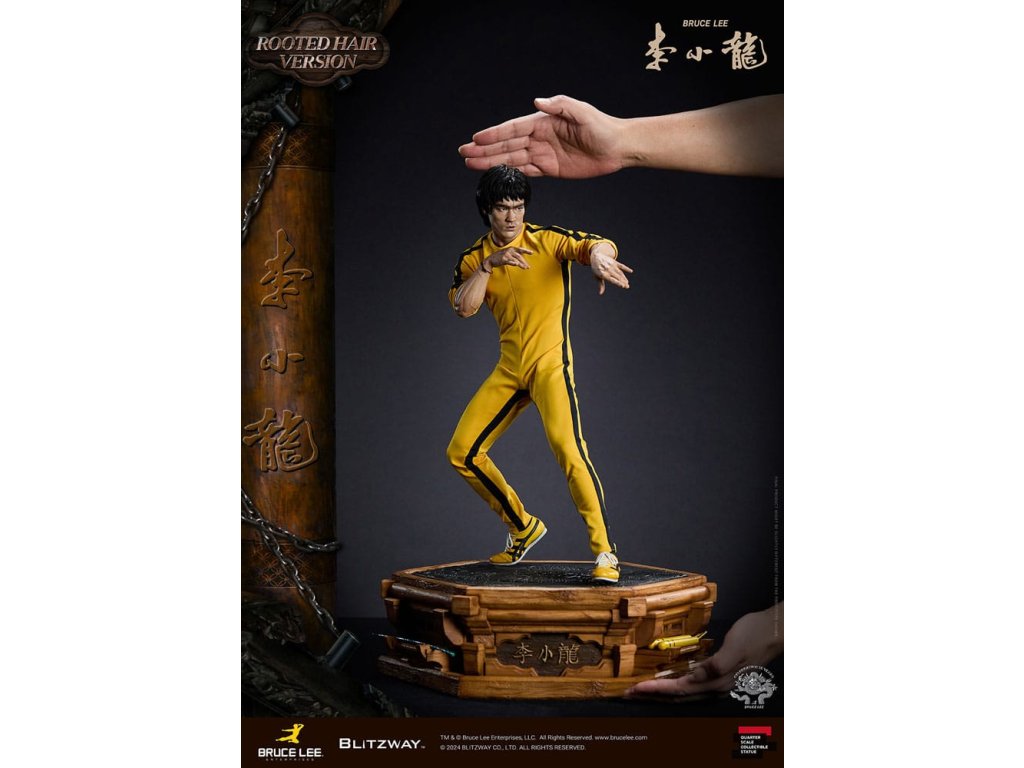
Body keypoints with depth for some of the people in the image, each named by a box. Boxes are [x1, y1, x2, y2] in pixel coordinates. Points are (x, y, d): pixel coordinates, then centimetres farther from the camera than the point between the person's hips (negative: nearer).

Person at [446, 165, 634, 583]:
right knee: (462, 452, 7)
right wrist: (489, 265, -20)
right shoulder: (472, 258, 7)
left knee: (566, 445, -27)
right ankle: (523, 528, 25)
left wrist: (598, 256, -46)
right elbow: (462, 307, -8)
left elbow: (598, 244, -22)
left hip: (550, 362, -6)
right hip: (508, 369, 6)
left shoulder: (547, 239, -6)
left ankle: (605, 552, -24)